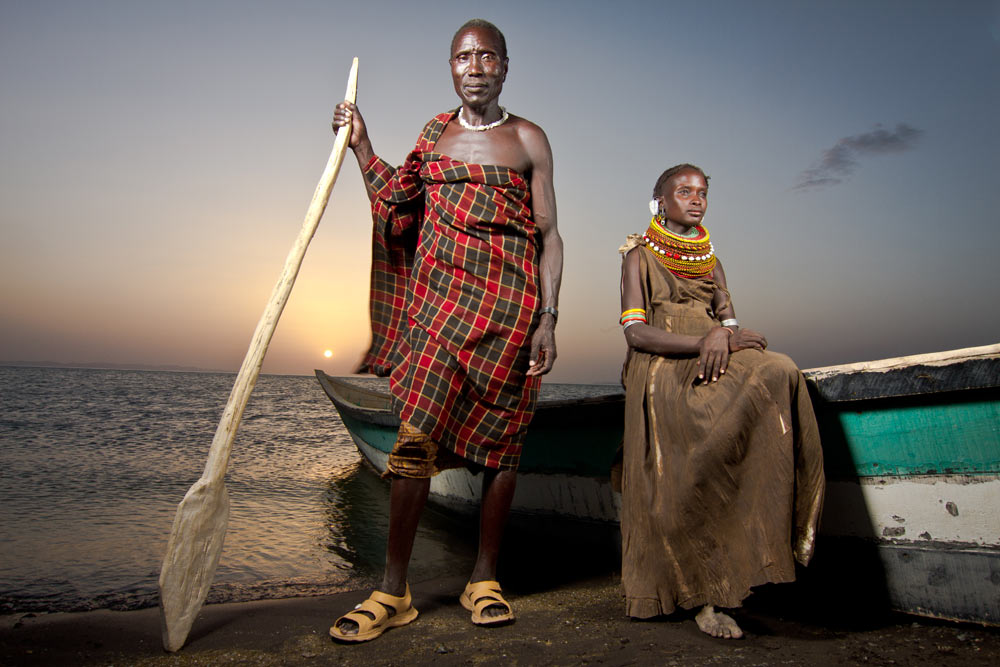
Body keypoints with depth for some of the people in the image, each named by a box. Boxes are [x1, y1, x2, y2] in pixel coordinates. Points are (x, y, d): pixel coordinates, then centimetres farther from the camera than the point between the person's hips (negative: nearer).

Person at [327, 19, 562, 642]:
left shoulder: (528, 138, 5)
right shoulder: (437, 131, 15)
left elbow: (550, 234, 1)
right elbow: (399, 205, 21)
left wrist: (548, 317, -8)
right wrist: (361, 144, 15)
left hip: (508, 301, -1)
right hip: (440, 294, 2)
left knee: (500, 438, 3)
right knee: (416, 433, -8)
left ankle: (485, 579, 18)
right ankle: (393, 591, 2)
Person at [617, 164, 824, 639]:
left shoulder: (709, 258, 25)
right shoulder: (639, 255, 8)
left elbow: (727, 316, 13)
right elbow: (636, 332, -5)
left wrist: (722, 336, -14)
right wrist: (705, 341, -18)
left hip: (715, 365, 5)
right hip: (661, 371, -4)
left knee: (778, 373, -28)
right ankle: (703, 596, -16)